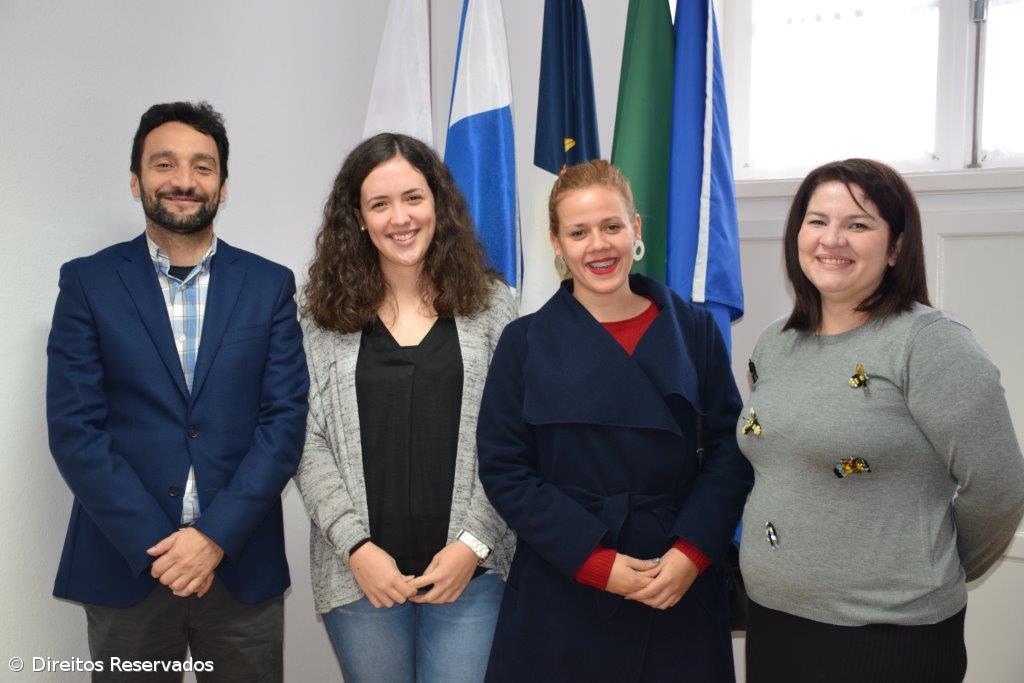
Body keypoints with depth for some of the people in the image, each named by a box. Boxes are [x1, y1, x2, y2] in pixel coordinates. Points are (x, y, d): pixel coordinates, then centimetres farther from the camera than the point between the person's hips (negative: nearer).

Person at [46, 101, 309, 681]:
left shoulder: (270, 285, 3)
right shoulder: (88, 283, 1)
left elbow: (286, 420, -3)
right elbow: (73, 428, -5)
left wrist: (216, 535, -12)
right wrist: (156, 545, -13)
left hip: (242, 563, 1)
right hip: (125, 565, -1)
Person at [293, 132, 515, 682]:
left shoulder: (489, 303, 2)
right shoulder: (326, 314, 4)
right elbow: (308, 444, 0)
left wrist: (473, 545, -8)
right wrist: (356, 547, -9)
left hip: (469, 570, -1)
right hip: (358, 572, 1)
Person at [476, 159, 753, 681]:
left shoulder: (694, 331, 4)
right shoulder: (526, 342, 0)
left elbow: (729, 452, 3)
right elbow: (504, 470, -4)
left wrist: (692, 552, -11)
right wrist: (594, 560, -12)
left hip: (681, 591, 1)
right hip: (563, 592, -1)